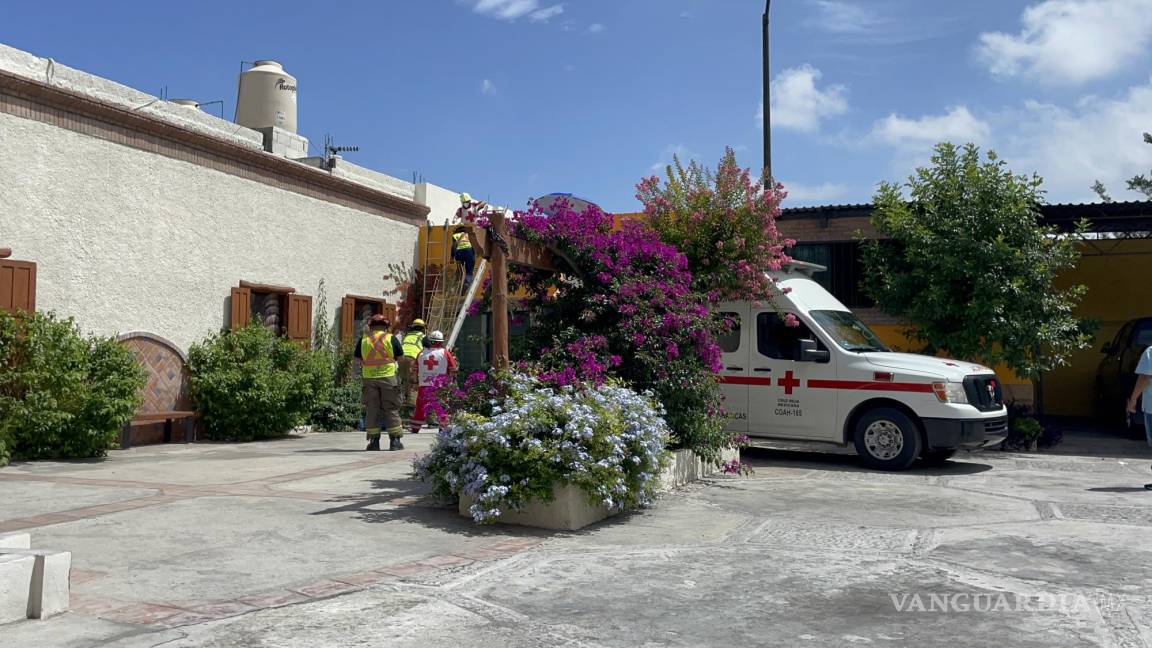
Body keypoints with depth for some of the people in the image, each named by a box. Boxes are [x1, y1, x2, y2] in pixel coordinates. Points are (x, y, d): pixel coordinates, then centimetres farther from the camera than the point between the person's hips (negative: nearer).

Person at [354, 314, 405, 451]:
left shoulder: (364, 340, 5)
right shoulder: (391, 338, -1)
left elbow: (358, 359, 10)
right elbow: (400, 357, 2)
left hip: (369, 378, 2)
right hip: (388, 377, -2)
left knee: (371, 409, 7)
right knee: (391, 409, 5)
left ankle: (374, 441, 6)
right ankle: (395, 440, 3)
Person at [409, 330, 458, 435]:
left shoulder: (422, 353, 8)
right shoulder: (445, 353, -1)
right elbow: (453, 370, 1)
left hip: (424, 385, 2)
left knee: (420, 407, 9)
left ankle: (414, 430, 13)